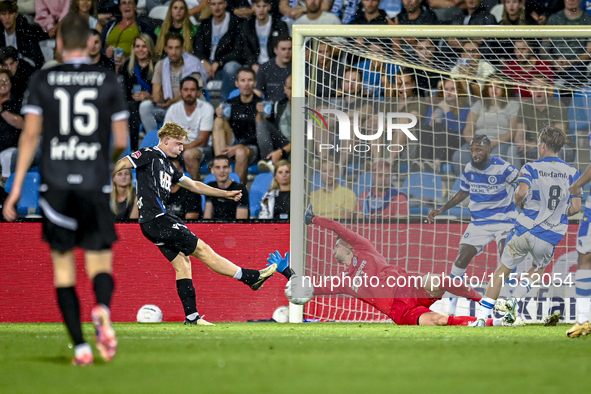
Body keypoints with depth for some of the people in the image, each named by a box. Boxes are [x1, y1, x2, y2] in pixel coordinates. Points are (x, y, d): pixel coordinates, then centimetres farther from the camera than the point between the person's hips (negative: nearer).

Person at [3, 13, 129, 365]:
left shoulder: (42, 80, 4)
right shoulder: (108, 81, 4)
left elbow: (30, 135, -2)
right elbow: (122, 140, 4)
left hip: (56, 186, 0)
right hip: (95, 184, 0)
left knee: (64, 270, 8)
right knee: (100, 266, 4)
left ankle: (80, 346, -3)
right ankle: (103, 310, -30)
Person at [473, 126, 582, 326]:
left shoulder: (531, 168, -1)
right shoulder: (571, 172, 5)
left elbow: (521, 191, -20)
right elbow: (575, 207, 0)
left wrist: (519, 204, 2)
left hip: (524, 229, -2)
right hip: (550, 238, 2)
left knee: (502, 270, 12)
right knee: (537, 269, 30)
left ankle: (482, 317, 5)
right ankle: (514, 301, 10)